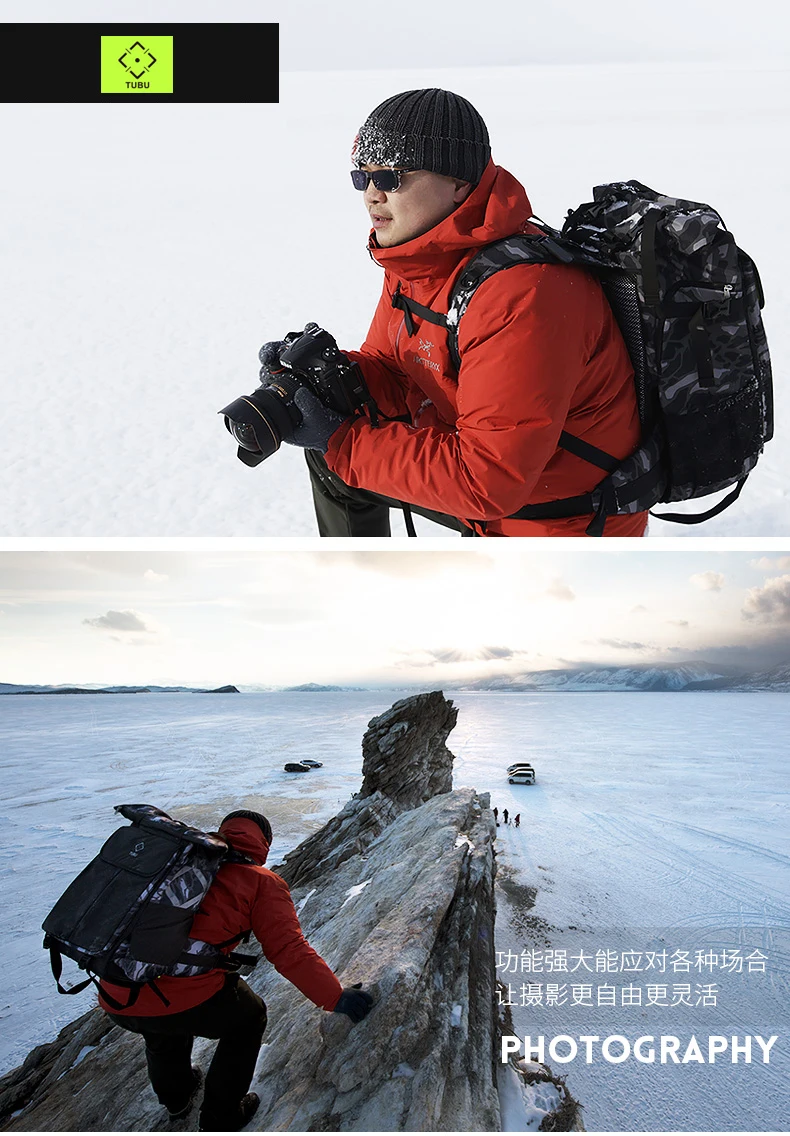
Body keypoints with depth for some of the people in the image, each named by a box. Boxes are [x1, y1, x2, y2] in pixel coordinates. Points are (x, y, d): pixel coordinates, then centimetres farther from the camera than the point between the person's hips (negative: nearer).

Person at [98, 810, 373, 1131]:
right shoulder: (262, 882, 4)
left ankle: (176, 1098, 65)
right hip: (189, 1000, -5)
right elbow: (288, 950, -7)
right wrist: (336, 999, -2)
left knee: (161, 1029, 41)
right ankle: (221, 1119, 35)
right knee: (248, 1019, 29)